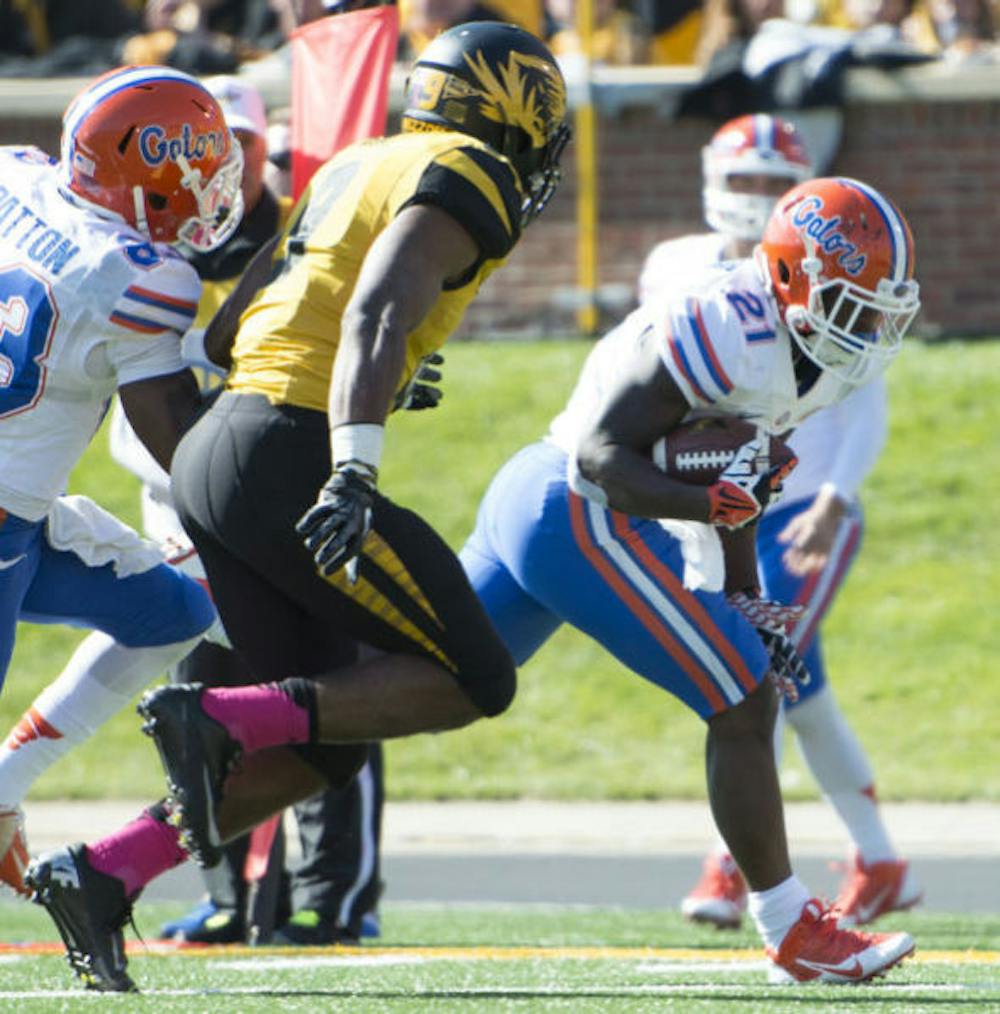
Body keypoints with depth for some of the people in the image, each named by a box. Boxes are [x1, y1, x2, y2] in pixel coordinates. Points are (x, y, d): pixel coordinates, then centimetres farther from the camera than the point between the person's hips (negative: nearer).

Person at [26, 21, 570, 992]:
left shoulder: (356, 168, 23)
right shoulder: (466, 179, -4)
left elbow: (224, 335, 24)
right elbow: (378, 311, -21)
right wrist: (353, 472, -31)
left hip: (218, 450, 9)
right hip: (288, 461, -9)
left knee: (318, 749, 12)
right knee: (472, 680, -3)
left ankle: (98, 876, 2)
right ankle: (219, 719, -16)